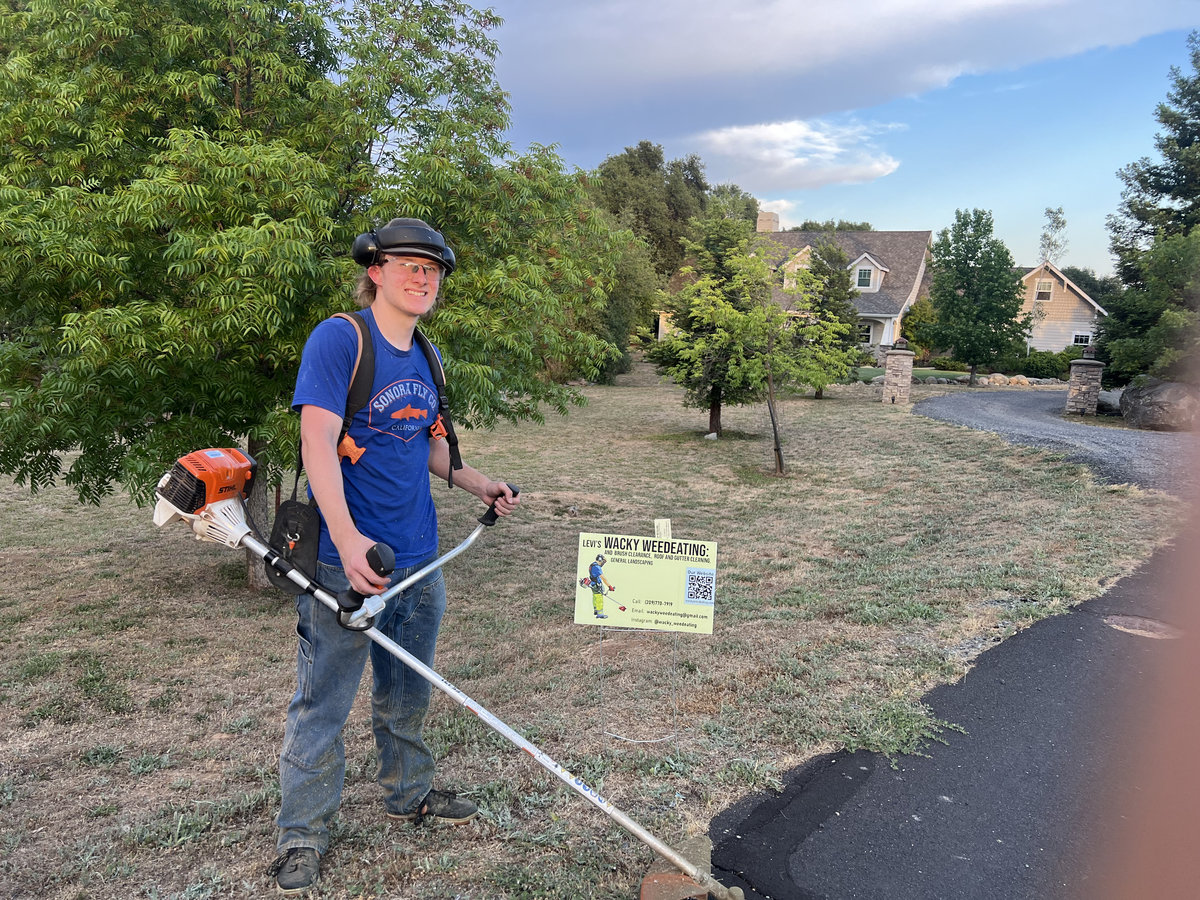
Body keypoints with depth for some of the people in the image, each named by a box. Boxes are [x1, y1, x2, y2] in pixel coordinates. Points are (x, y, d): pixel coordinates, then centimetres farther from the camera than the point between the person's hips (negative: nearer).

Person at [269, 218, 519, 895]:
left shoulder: (426, 357, 11)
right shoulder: (338, 338, -12)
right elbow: (318, 441, -21)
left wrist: (479, 484, 9)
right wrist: (348, 540, -31)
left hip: (419, 556, 7)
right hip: (347, 557, -7)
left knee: (408, 694, 21)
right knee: (323, 703, 6)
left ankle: (410, 794, 40)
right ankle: (303, 833, 23)